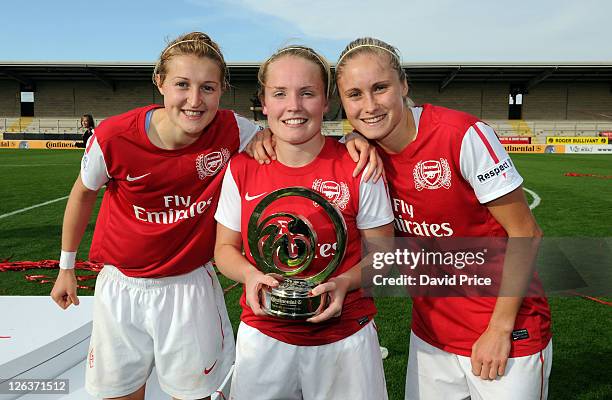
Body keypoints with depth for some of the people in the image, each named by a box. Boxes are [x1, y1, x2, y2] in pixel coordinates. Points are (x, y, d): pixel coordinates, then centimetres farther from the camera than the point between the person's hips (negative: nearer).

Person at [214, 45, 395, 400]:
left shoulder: (358, 168, -12)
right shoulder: (241, 169, -6)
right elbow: (225, 248, 4)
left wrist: (345, 283, -20)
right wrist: (251, 275, -15)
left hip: (344, 335, -1)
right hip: (263, 335, 2)